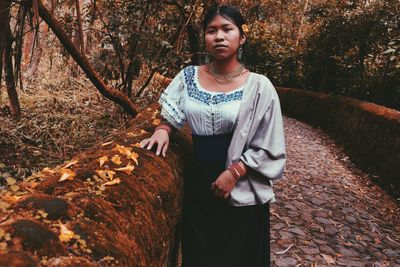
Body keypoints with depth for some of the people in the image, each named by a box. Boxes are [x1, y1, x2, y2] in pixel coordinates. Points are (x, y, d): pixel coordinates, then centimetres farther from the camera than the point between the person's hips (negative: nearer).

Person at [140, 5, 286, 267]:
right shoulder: (189, 77, -1)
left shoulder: (258, 86, -10)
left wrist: (234, 173, -16)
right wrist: (163, 130, -8)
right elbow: (172, 115, 12)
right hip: (197, 185, 3)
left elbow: (269, 147, -8)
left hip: (241, 193, -2)